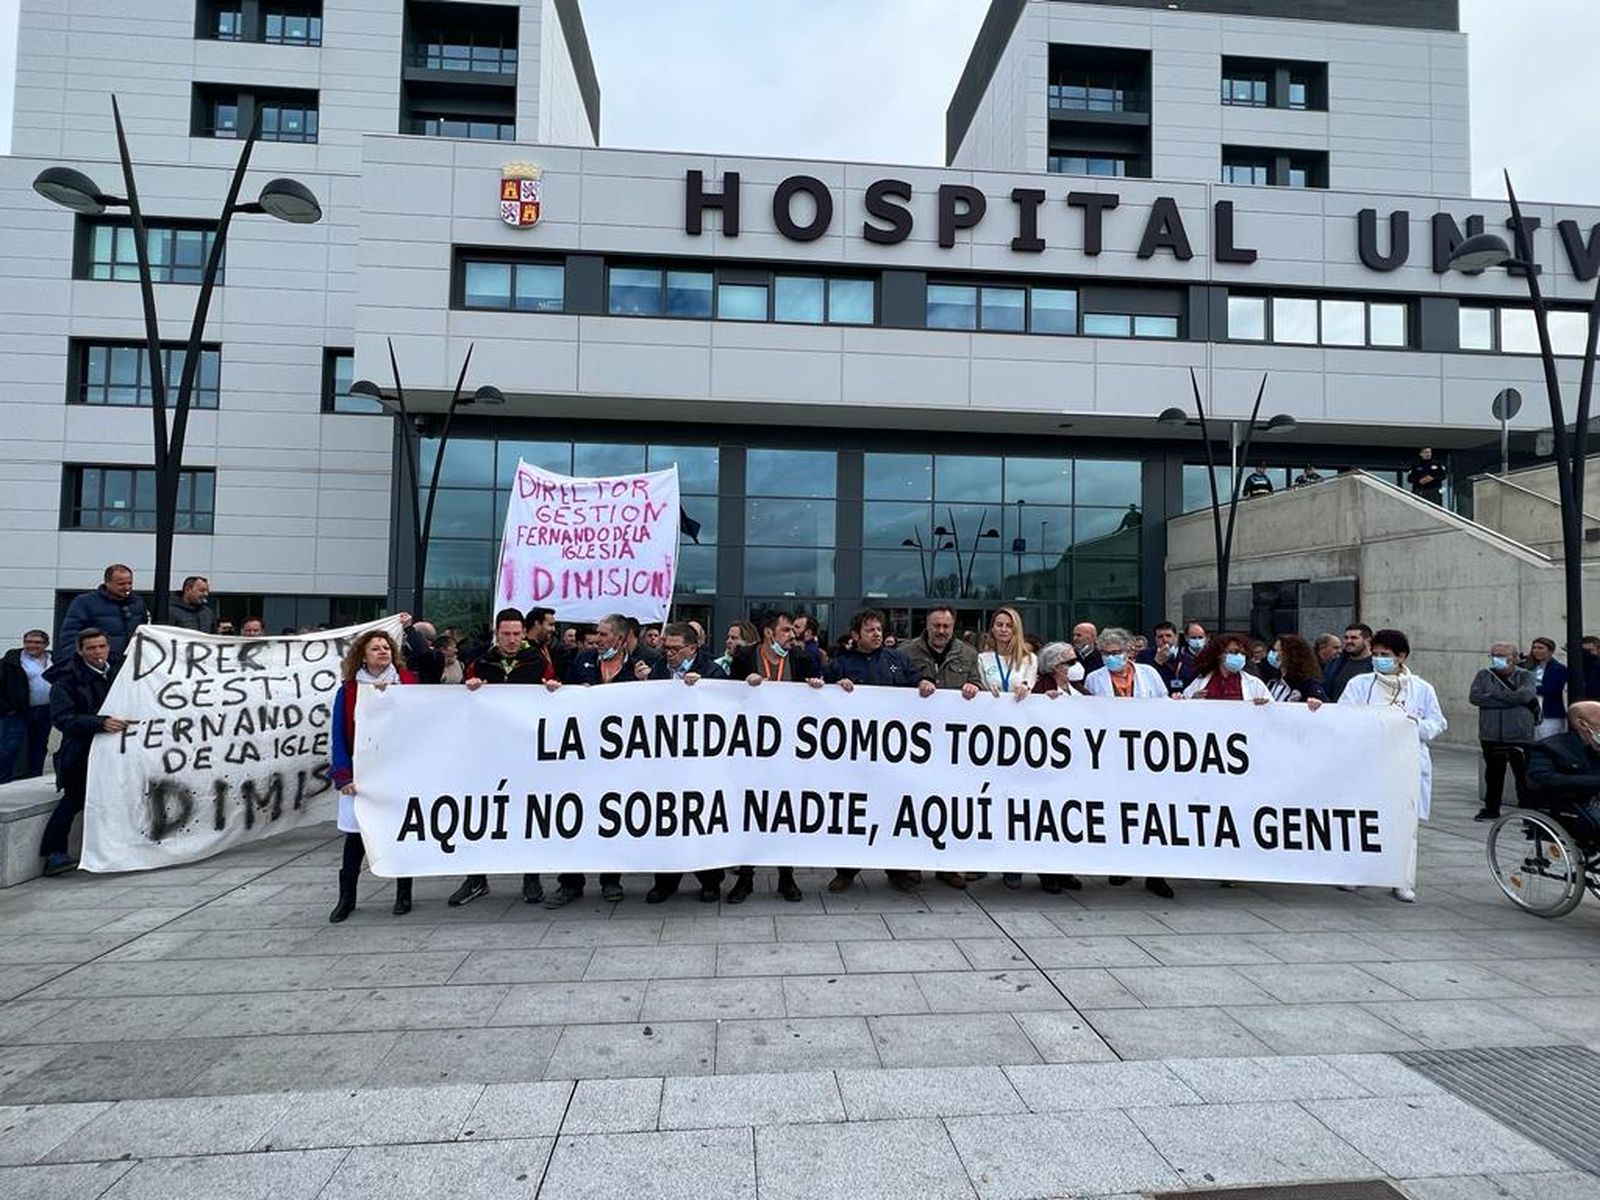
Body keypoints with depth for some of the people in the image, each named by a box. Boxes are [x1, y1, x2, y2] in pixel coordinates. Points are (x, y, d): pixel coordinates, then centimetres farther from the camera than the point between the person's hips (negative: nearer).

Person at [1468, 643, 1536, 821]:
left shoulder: (1525, 676, 2)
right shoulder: (1484, 675, 9)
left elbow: (1524, 696, -17)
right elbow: (1474, 697, -6)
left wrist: (1493, 695, -9)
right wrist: (1510, 700, -9)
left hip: (1520, 735, -2)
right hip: (1491, 735, 3)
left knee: (1523, 773, -1)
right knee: (1493, 773, 11)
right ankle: (1491, 808, 22)